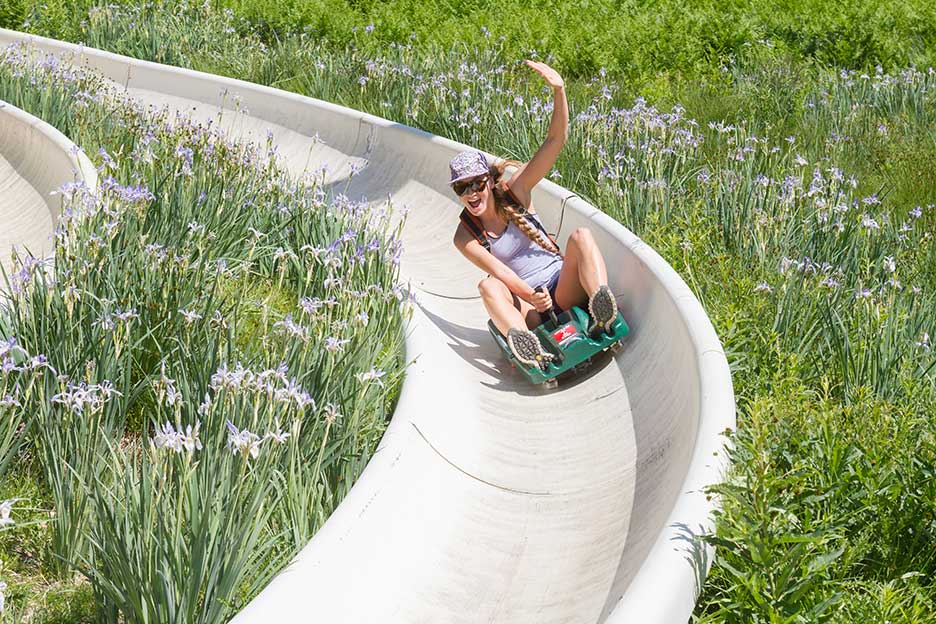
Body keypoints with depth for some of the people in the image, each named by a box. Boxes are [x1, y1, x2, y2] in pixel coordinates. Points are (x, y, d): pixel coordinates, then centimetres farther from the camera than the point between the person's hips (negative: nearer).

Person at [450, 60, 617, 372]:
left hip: (565, 290, 1)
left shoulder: (514, 192, 2)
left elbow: (555, 141, -7)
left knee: (581, 236, -24)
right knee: (488, 287, -31)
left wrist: (559, 91, -23)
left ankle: (602, 315, -48)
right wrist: (531, 296, -37)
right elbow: (498, 272, -17)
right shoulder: (465, 237, -1)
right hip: (527, 307, -1)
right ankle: (531, 350, -58)